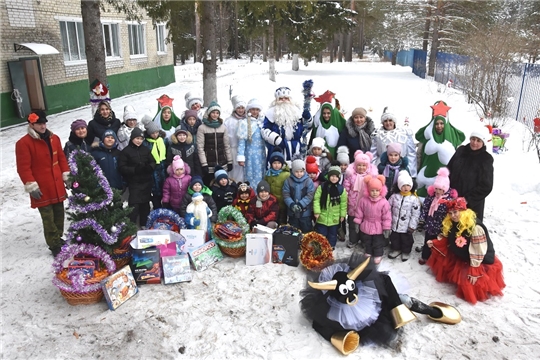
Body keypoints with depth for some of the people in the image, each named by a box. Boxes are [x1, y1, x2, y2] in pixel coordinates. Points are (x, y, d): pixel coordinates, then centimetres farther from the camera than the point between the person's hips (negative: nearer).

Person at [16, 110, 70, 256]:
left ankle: (58, 238, 33)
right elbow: (23, 167, -14)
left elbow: (61, 158, 16)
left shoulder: (54, 138, 8)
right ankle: (54, 245, 10)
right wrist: (31, 186, -16)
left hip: (57, 186, 6)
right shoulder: (23, 143, -12)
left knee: (59, 214, 16)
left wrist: (66, 175, 12)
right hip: (41, 189, -6)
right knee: (48, 218, 0)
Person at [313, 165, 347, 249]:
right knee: (321, 234, 9)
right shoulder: (322, 187, -8)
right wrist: (317, 211, -13)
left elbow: (343, 203, 2)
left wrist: (342, 215, 2)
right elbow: (316, 199, -7)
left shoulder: (341, 189, -5)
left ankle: (331, 246, 34)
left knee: (332, 234, 17)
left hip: (335, 218, 1)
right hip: (322, 217, -1)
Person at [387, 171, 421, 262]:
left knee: (406, 239, 15)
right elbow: (388, 208, 3)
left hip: (406, 226, -3)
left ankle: (406, 252, 38)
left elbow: (415, 214, -13)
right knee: (394, 238, 20)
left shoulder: (414, 199, -15)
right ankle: (396, 249, 43)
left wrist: (412, 226, -12)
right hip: (395, 224, 3)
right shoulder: (394, 196, -7)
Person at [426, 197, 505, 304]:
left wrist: (474, 271, -27)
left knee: (470, 283, -15)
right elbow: (447, 240, 6)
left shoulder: (475, 227, -33)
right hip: (460, 258, 8)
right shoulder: (452, 224, -7)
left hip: (481, 262, -8)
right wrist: (434, 243, -10)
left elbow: (478, 251, -30)